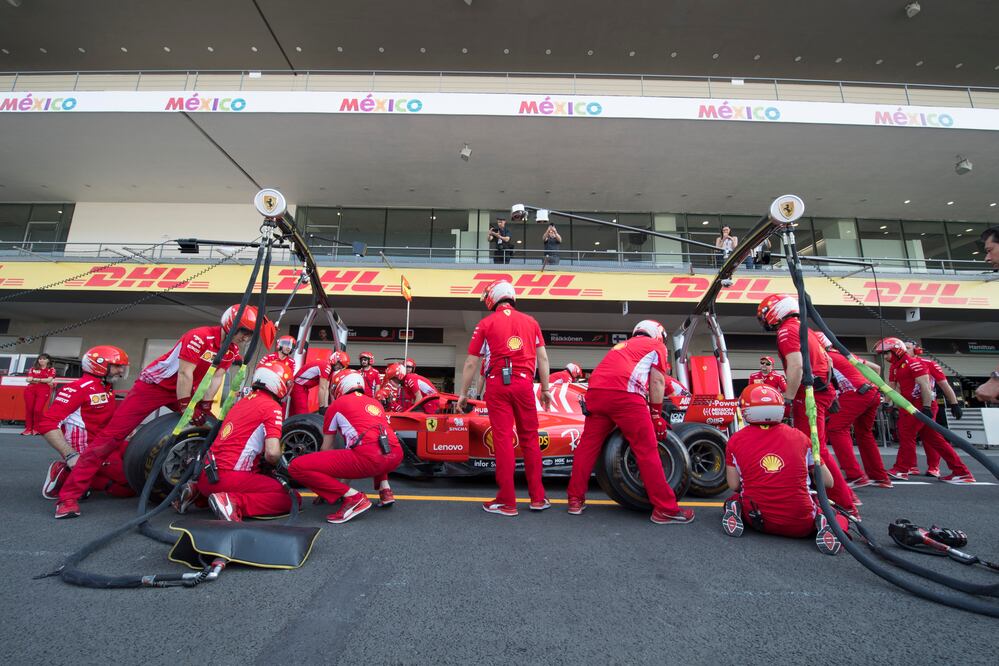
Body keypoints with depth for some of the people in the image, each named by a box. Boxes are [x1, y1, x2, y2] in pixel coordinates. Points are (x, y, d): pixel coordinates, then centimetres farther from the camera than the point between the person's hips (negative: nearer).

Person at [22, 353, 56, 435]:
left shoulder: (51, 370, 7)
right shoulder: (33, 369, 15)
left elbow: (49, 379, -8)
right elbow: (29, 380, 1)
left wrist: (35, 379, -9)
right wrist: (44, 381, -13)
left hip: (43, 391, -3)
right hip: (30, 390, 3)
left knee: (38, 410, -10)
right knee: (29, 409, 1)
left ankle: (36, 429, -1)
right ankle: (28, 428, 7)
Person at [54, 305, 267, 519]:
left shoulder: (232, 350, -5)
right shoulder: (199, 337, -27)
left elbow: (216, 378, -5)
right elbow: (185, 374, -26)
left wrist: (204, 407, -12)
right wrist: (186, 408, -22)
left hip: (185, 390, 7)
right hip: (155, 384, -7)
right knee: (113, 434, -9)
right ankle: (69, 495, -4)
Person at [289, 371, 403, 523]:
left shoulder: (337, 404, 17)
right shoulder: (375, 403, 30)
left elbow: (326, 447, 24)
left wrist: (323, 485, 39)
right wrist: (343, 474, 51)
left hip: (368, 458, -7)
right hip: (396, 457, 7)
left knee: (297, 467, 2)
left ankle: (353, 497, -5)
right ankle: (385, 490, 20)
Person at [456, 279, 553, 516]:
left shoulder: (486, 323, 6)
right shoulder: (530, 321, 13)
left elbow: (471, 363, 5)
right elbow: (542, 357, 9)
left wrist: (463, 393, 12)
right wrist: (545, 388, 15)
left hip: (497, 384, -2)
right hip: (524, 383, 2)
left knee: (503, 439, 0)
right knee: (530, 438, 11)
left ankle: (507, 501, 4)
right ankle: (538, 497, 16)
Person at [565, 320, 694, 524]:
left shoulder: (622, 345, 36)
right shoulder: (657, 346, 21)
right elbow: (657, 381, 10)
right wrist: (656, 415, 16)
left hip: (595, 390, 6)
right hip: (624, 394, -6)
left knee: (588, 445, 12)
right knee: (647, 450, 1)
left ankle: (575, 500, 18)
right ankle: (665, 509, 7)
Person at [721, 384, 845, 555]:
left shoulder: (736, 440, -2)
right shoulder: (800, 437, 1)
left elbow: (734, 485, 0)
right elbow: (828, 483, 6)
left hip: (757, 520, 0)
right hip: (801, 525, 0)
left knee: (735, 499, 32)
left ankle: (734, 511, 0)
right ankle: (824, 525, -3)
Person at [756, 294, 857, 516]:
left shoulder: (786, 330, -10)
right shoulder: (804, 328, 19)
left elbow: (796, 365, -22)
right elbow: (828, 361, 22)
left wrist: (788, 399, -20)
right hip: (821, 389, 10)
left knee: (815, 449, -8)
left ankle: (845, 505, -5)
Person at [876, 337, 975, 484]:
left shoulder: (913, 363, -12)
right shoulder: (897, 367, 16)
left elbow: (925, 386, -18)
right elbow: (899, 388, 20)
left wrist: (926, 408, -21)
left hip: (922, 406, -9)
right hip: (911, 406, 9)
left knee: (906, 435, -8)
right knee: (934, 439, 10)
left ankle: (901, 470, -2)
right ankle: (961, 472, 16)